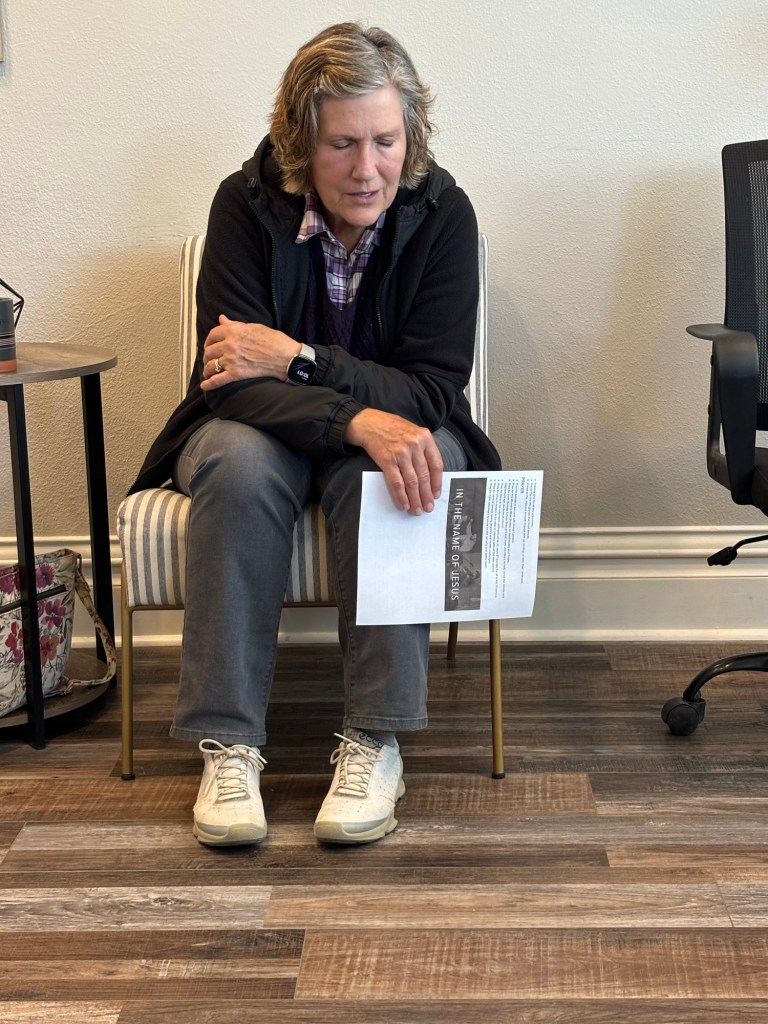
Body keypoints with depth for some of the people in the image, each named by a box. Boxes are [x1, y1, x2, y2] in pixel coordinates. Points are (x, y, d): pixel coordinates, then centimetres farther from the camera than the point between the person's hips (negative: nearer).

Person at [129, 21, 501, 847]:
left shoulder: (442, 212, -12)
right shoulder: (247, 203, -14)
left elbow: (436, 388, -16)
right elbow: (231, 376, -23)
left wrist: (297, 361, -27)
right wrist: (360, 421, -40)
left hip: (387, 430, 0)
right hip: (264, 431, 0)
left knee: (380, 475, -35)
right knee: (237, 463, -34)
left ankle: (374, 740, -28)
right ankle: (227, 743, -29)